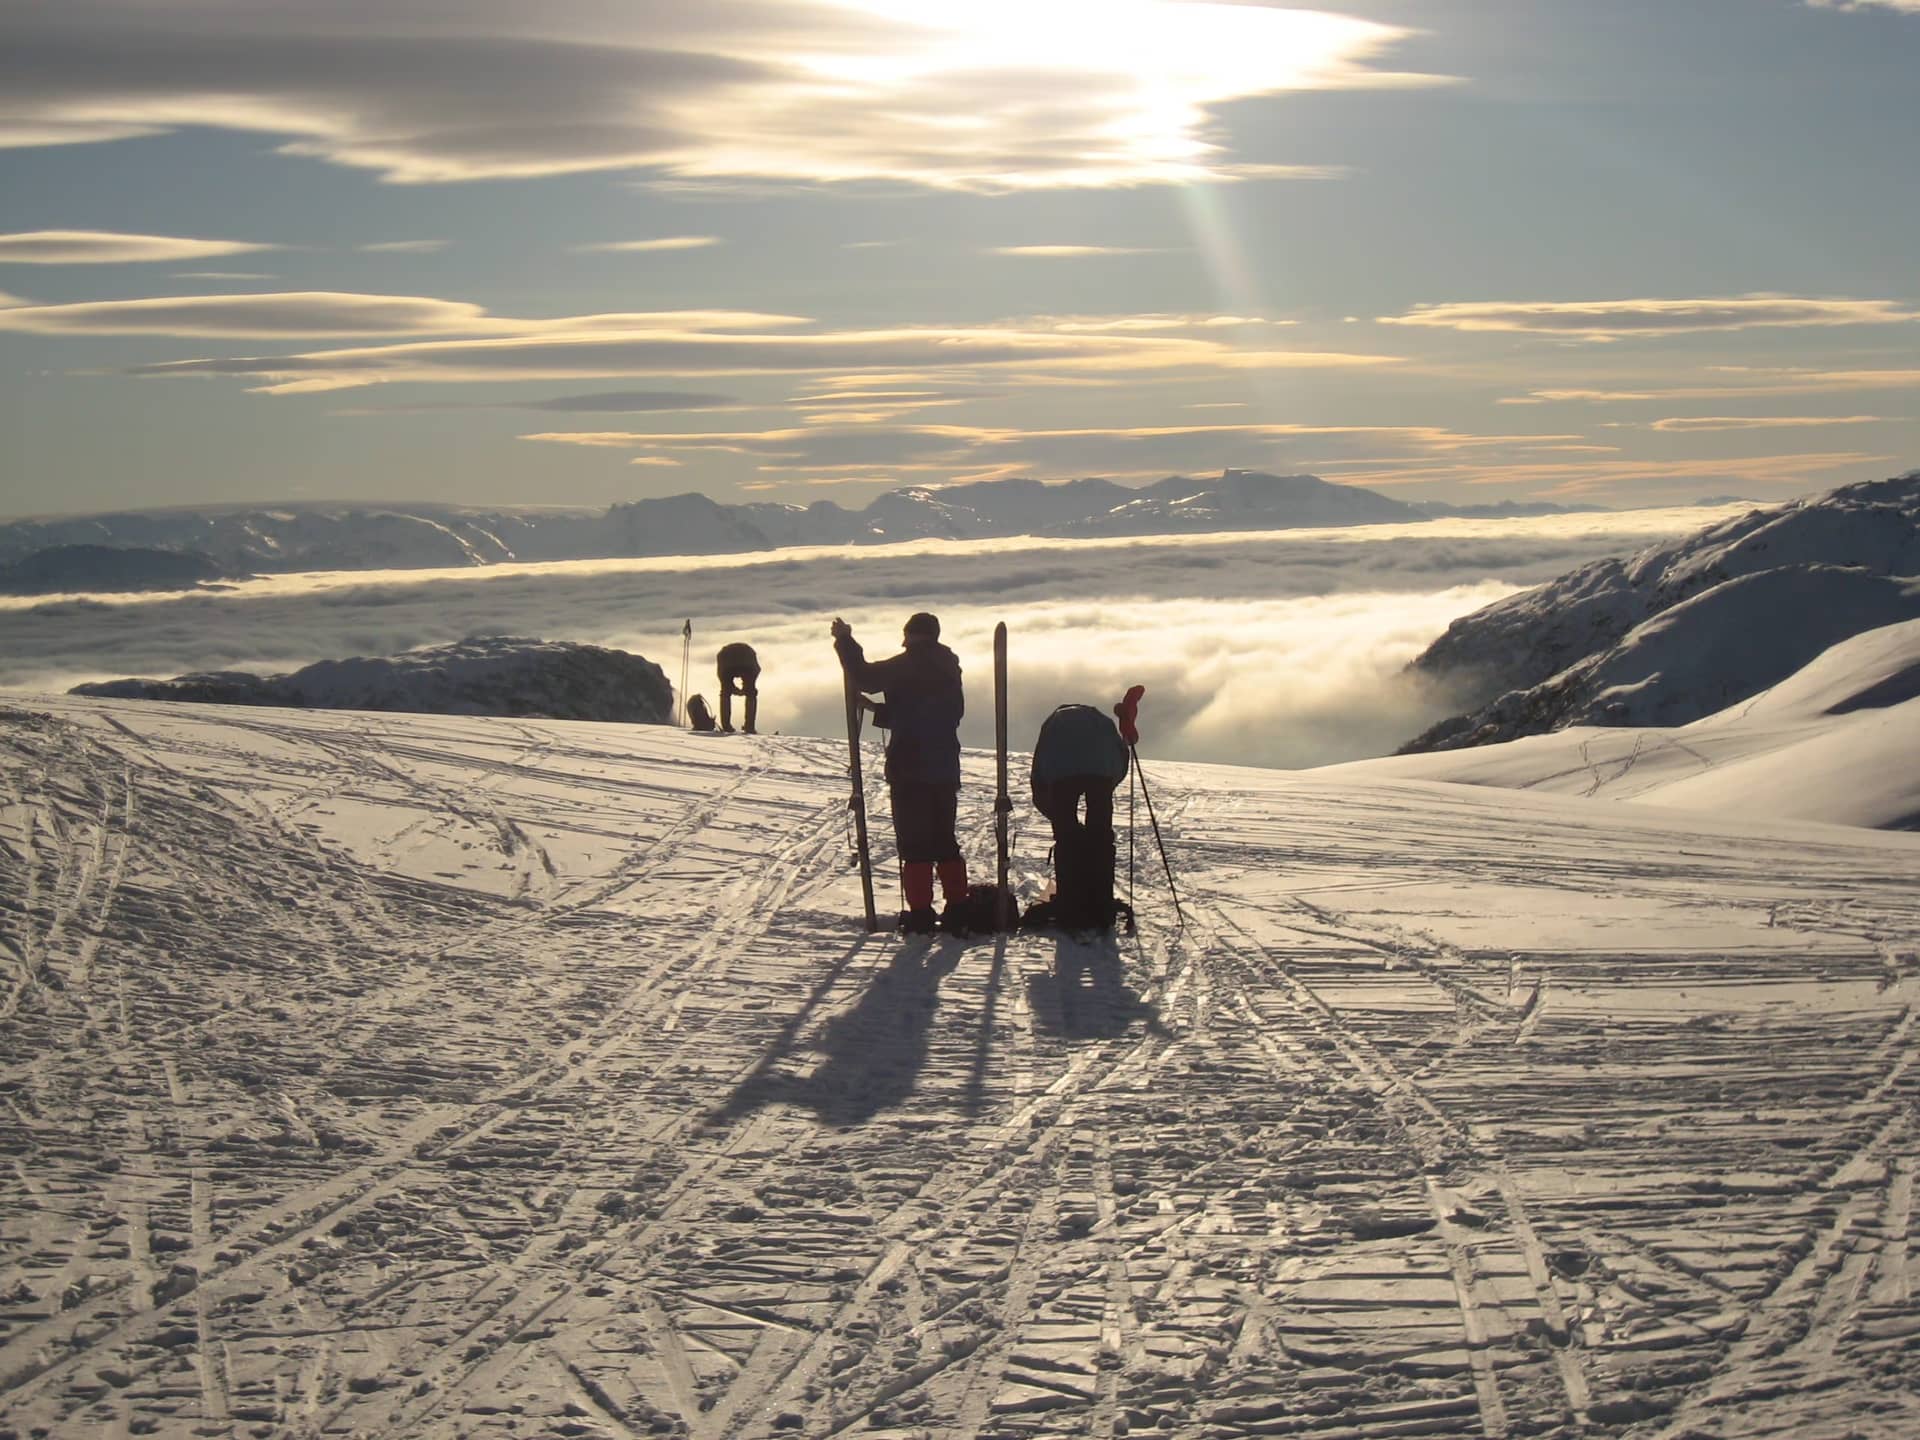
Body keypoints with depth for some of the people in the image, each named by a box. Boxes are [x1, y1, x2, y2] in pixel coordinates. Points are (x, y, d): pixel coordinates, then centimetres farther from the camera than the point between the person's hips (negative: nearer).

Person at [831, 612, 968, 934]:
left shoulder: (906, 666, -10)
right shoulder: (949, 668, 12)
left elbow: (865, 678, -17)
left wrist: (845, 642, -3)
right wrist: (883, 712, 22)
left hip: (909, 768, -7)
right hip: (945, 766, 7)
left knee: (913, 841, -4)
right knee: (944, 839, 15)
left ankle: (920, 911, -7)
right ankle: (958, 907, 12)